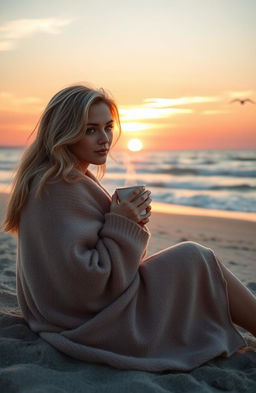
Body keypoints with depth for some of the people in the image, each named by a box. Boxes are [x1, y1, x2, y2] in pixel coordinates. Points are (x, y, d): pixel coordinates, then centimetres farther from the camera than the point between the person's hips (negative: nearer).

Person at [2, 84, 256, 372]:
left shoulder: (74, 179, 6)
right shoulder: (62, 189, -26)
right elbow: (85, 285, -27)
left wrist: (128, 223, -5)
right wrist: (122, 226, -22)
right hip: (91, 322, -10)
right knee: (196, 260, -6)